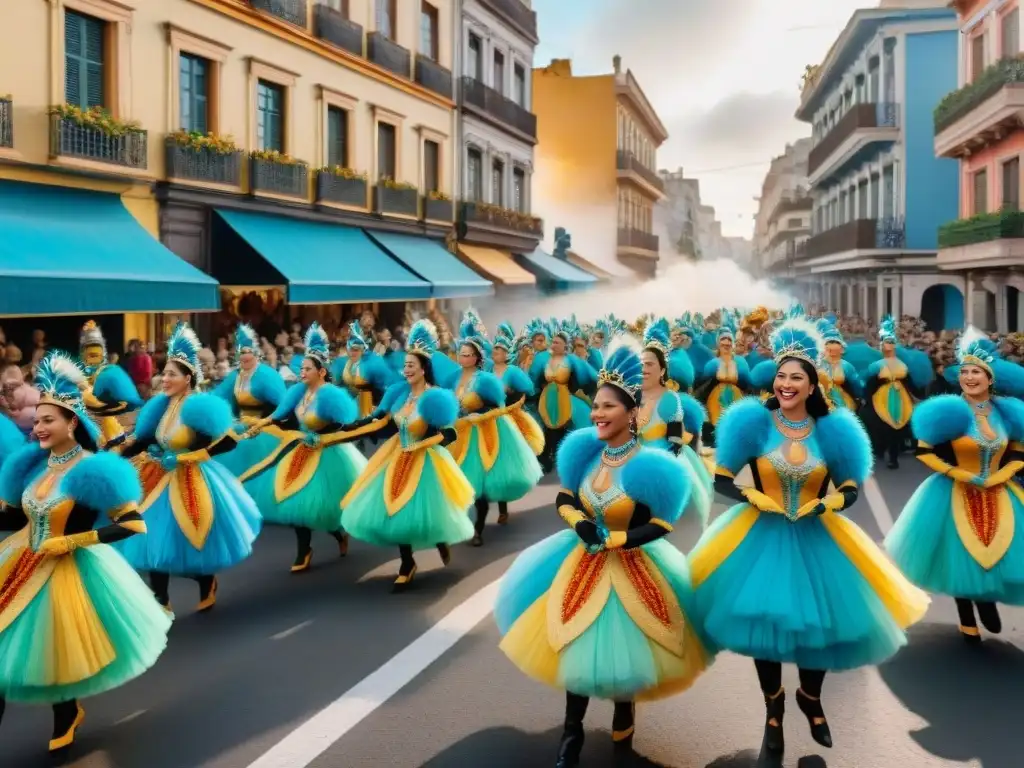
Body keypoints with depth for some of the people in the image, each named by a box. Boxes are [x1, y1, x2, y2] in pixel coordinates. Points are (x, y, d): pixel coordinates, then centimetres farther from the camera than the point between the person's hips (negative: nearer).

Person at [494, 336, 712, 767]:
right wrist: (578, 523, -13)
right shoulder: (585, 453, -4)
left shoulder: (648, 466, -19)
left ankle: (622, 730, 37)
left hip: (629, 568, -4)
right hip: (584, 563, 4)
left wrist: (610, 539, -18)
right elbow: (564, 501, 6)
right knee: (576, 648, 8)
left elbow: (660, 527, -18)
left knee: (620, 652, 7)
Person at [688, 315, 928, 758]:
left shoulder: (831, 431, -3)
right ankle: (773, 707, 31)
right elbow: (721, 479, -6)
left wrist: (826, 503, -16)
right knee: (763, 619, 5)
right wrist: (752, 497, -21)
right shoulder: (755, 423, -8)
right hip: (761, 536, -1)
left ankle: (810, 699, 41)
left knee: (820, 621, 10)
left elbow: (850, 489, 4)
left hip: (816, 538, 2)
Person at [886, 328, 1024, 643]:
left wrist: (996, 477, -7)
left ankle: (987, 599, 37)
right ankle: (968, 622, 29)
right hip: (956, 495, -3)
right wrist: (962, 475, -16)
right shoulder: (950, 411, -12)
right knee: (960, 558, 9)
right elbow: (924, 451, -12)